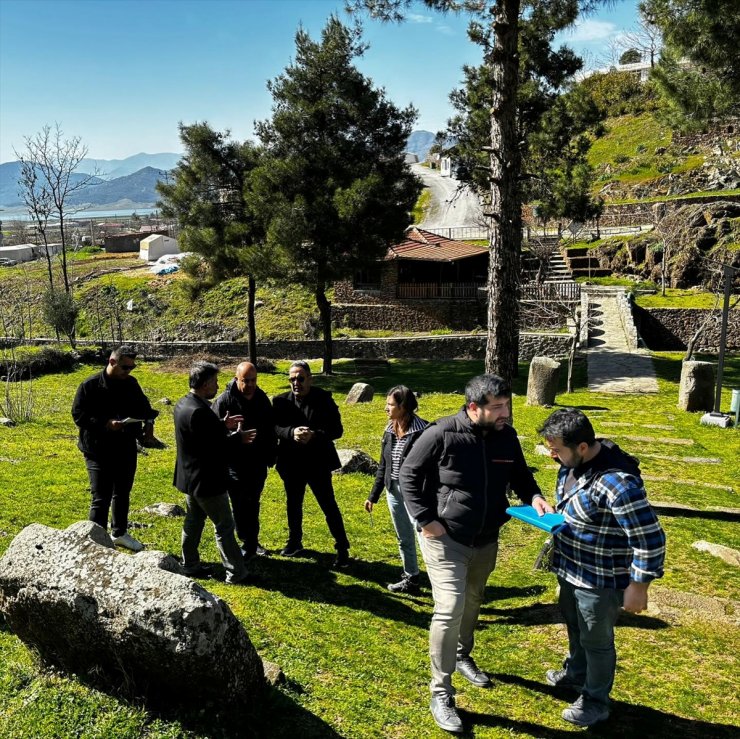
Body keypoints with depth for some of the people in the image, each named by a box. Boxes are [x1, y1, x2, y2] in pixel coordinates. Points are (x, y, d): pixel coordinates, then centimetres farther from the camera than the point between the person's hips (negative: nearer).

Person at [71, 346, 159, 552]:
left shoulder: (131, 384, 4)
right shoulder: (90, 385, -12)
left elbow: (143, 407, 16)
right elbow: (78, 415, -13)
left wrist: (148, 422, -5)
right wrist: (106, 423, -25)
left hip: (126, 449, 6)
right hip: (98, 451, -6)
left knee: (122, 494, 19)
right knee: (101, 499, -5)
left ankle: (119, 533, 37)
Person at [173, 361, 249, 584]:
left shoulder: (183, 404, 4)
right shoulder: (199, 411, -28)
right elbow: (214, 446, -25)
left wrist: (223, 425, 4)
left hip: (191, 477, 10)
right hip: (206, 480, -10)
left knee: (193, 522, 21)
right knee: (224, 526, 1)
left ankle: (190, 565, 32)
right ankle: (236, 572, 9)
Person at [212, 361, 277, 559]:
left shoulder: (262, 398, 2)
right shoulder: (224, 401, -14)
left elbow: (271, 430, 12)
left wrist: (271, 456, 13)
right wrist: (237, 438, -30)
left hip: (258, 464, 5)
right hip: (235, 465, -5)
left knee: (253, 504, 16)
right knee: (240, 506, 1)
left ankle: (252, 542, 30)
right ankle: (248, 544, 15)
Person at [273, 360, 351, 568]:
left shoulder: (324, 398, -9)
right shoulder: (281, 401, -2)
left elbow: (337, 429, -12)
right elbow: (274, 428, -10)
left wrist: (314, 435, -27)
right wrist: (291, 432, -29)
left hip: (318, 463, -3)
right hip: (291, 464, 3)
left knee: (329, 506, 2)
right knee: (293, 505, 19)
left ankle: (342, 548, 15)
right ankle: (294, 542, 39)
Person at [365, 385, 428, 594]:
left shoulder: (421, 431, -16)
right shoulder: (389, 431, 6)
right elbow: (383, 466, 14)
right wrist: (373, 496, 15)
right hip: (393, 491, 7)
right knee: (403, 538, 17)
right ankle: (411, 577, 31)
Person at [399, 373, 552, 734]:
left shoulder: (506, 436, -5)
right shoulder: (442, 434, -21)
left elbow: (520, 474, 11)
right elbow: (408, 474, -11)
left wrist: (534, 496, -10)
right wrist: (425, 519, -16)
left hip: (486, 541, 6)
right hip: (445, 539, -5)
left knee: (472, 603, 22)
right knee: (449, 609, -11)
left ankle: (463, 656, 49)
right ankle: (441, 694, 4)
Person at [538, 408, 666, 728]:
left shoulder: (616, 483, -34)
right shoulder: (573, 463, -6)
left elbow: (650, 539, -28)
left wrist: (638, 586, -21)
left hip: (600, 581, -8)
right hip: (570, 570, 8)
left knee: (596, 641, 14)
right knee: (574, 627, 29)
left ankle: (595, 702, 38)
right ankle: (575, 674, 55)